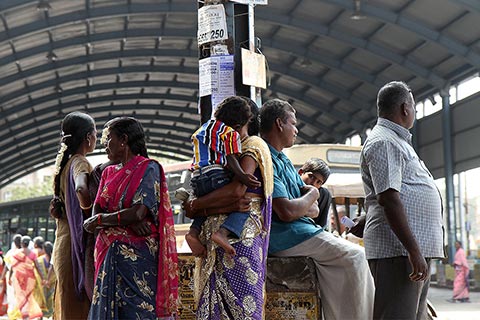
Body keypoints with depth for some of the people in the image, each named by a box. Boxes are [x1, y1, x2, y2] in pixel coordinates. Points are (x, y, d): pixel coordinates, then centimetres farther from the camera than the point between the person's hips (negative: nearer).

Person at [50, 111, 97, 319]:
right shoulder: (80, 163, -9)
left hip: (63, 245, 9)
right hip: (79, 246, -9)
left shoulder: (64, 164, 17)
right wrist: (93, 214, -15)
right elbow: (81, 190, -31)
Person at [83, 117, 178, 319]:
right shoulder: (108, 173, 18)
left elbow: (138, 212, -15)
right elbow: (96, 213, 5)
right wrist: (130, 220, -13)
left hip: (137, 255, -6)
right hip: (109, 255, 6)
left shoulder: (148, 168, -3)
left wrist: (98, 221, -4)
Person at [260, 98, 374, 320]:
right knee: (355, 256, -16)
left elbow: (313, 209, 18)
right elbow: (286, 212, -22)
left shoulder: (283, 160, 21)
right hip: (284, 236, -10)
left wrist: (301, 208, -7)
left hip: (303, 229, 10)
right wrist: (311, 196, -1)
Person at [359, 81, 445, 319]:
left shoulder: (396, 141, 24)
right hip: (398, 249, -10)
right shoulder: (383, 142, -9)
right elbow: (389, 199, -20)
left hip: (416, 248, 10)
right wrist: (413, 250, -25)